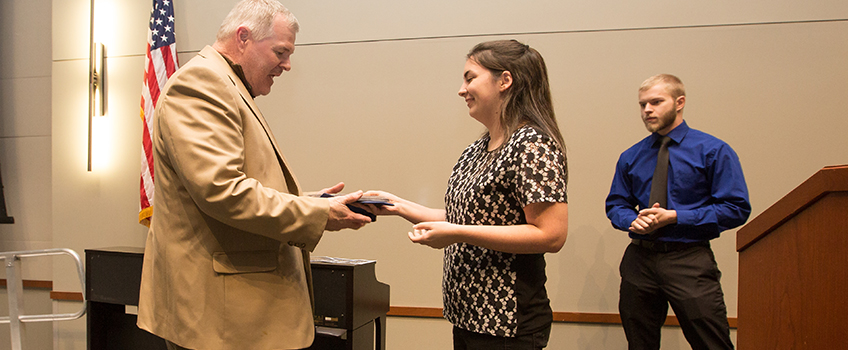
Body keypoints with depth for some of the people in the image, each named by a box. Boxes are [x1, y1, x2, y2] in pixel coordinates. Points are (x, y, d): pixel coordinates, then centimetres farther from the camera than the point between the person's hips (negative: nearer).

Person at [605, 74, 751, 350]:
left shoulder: (713, 151, -3)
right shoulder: (630, 158, 9)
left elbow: (736, 208, -8)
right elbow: (616, 205, 15)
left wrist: (673, 217, -16)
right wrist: (633, 220, -10)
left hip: (690, 262, -4)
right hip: (639, 260, 4)